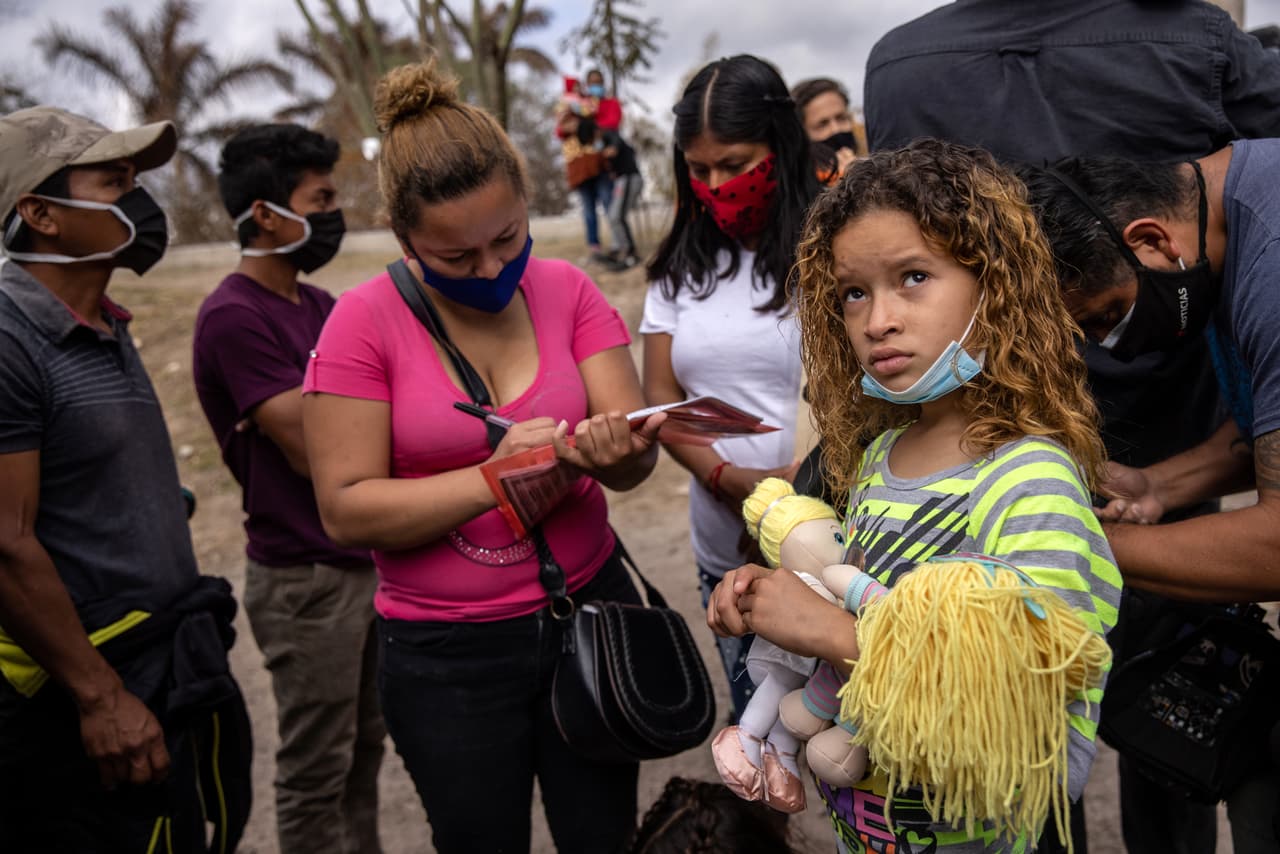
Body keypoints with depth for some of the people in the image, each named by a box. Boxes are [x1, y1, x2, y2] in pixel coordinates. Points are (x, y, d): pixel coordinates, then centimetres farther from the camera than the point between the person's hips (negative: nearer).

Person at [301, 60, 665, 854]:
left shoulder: (566, 290, -4)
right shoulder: (365, 321, -12)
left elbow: (636, 449, -7)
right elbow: (347, 511, -15)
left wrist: (614, 451, -30)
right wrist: (493, 480, -26)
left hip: (588, 610, 2)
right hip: (446, 651, -2)